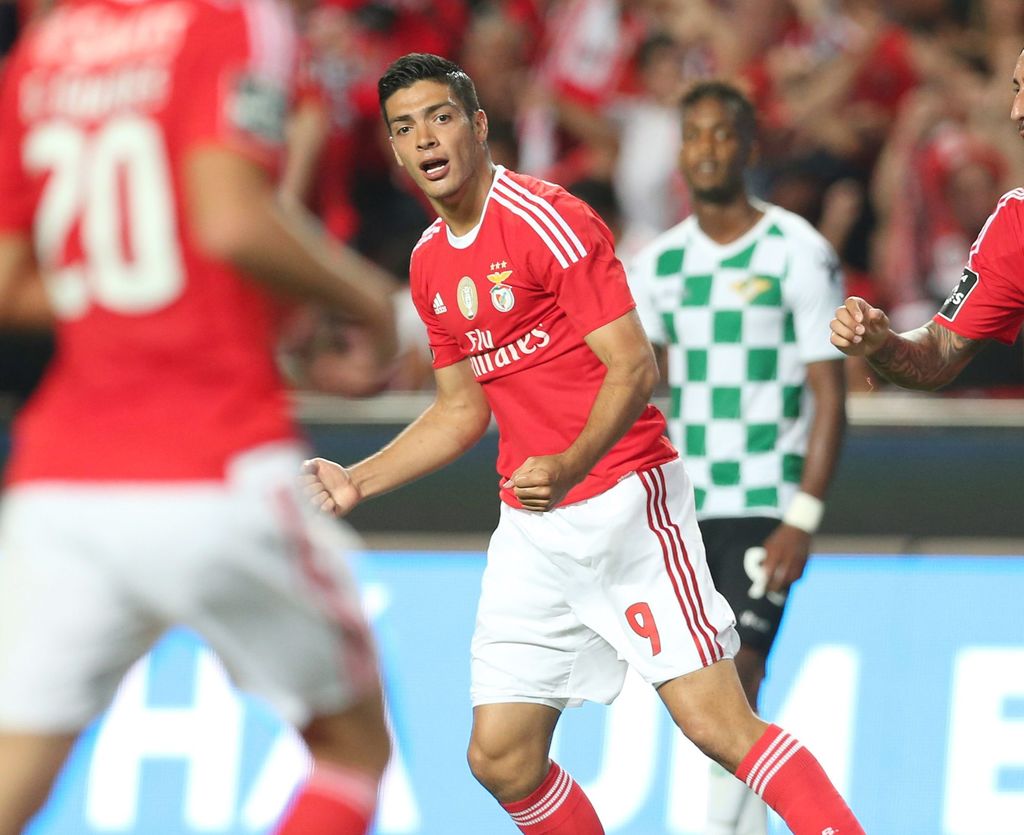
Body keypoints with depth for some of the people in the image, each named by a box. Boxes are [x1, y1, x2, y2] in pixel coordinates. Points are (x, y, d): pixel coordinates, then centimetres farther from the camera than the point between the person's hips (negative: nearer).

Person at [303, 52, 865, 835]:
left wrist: (569, 467, -32)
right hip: (531, 529, 7)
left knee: (718, 724, -15)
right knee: (501, 758, 0)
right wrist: (357, 482, 13)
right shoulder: (431, 263, 12)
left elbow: (635, 368, -17)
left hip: (624, 499, -7)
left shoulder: (547, 218, -12)